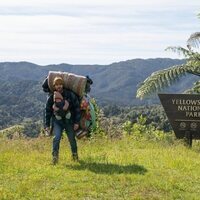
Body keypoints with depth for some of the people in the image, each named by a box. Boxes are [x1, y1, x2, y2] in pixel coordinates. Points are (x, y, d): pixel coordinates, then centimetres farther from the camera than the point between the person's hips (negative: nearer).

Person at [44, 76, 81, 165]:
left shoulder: (70, 95, -8)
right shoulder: (51, 97, -3)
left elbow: (77, 108, -4)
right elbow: (48, 111, 7)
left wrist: (77, 122, -7)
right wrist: (47, 125, 4)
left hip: (69, 121, 0)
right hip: (57, 121, 0)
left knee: (72, 139, 10)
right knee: (56, 138, -19)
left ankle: (75, 154, 34)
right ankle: (55, 157, -14)